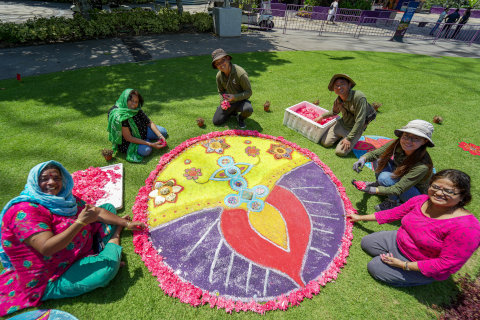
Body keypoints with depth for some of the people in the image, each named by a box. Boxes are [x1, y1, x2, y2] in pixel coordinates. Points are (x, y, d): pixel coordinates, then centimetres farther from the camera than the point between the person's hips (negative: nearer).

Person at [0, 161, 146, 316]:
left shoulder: (64, 198, 0)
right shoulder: (24, 211, -24)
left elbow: (97, 211, 3)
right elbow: (46, 248, -33)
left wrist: (126, 223, -1)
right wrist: (80, 222, -39)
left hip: (80, 250, 8)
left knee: (108, 206, 10)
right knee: (108, 266, -33)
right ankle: (114, 239, -2)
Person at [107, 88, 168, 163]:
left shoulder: (137, 110, -12)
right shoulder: (119, 116, -31)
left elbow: (149, 122, -5)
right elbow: (128, 138, -29)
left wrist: (160, 136, -21)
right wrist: (151, 144, -32)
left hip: (140, 130, 6)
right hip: (126, 141, -6)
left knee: (163, 131, -6)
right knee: (146, 150, -31)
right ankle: (148, 141, 2)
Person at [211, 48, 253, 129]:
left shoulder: (240, 73, -23)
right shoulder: (219, 75, -5)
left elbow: (248, 92, -18)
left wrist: (234, 97, -31)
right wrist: (223, 101, -9)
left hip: (241, 100, -4)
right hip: (228, 102, 5)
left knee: (248, 109, -38)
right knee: (216, 121, -4)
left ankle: (241, 118, 0)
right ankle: (232, 112, 23)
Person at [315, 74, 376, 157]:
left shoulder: (359, 97, -27)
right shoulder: (338, 100, -6)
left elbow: (360, 121, -27)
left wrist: (349, 138, -26)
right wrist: (322, 116, 12)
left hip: (355, 128, -5)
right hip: (342, 124, 6)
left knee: (340, 152, -18)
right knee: (325, 142, -4)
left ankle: (352, 140, 13)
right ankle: (341, 136, 22)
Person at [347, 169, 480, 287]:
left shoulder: (466, 228, -31)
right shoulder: (421, 200, -12)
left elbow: (447, 263, -27)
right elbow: (394, 213, 0)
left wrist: (404, 265, -23)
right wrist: (361, 218, 6)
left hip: (422, 268, -6)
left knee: (375, 268, -10)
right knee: (366, 242, 8)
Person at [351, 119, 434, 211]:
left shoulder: (422, 166, -35)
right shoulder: (397, 144, -21)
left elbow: (398, 190, -33)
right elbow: (374, 154, -12)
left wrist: (372, 190, -37)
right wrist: (363, 158, -34)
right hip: (400, 178, 5)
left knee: (385, 177, -32)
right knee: (380, 158, -14)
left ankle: (394, 202, -5)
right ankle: (379, 184, 6)